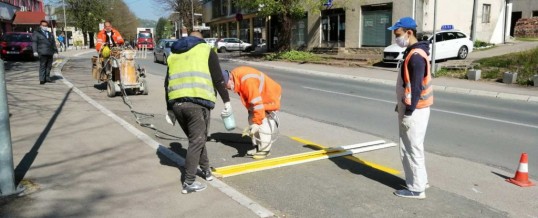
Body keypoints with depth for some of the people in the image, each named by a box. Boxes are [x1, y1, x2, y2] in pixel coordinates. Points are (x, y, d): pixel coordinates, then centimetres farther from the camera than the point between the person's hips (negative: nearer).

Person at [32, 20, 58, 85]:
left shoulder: (50, 34, 23)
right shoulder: (36, 33, 6)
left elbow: (53, 43, 25)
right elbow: (34, 42, -2)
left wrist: (55, 51, 20)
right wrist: (35, 51, -11)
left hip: (50, 53, 6)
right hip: (42, 53, -6)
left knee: (49, 66, 7)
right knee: (42, 66, -8)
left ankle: (47, 78, 14)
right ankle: (42, 79, -7)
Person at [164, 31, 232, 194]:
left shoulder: (174, 54, 25)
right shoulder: (206, 50, 12)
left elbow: (167, 83, 21)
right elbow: (218, 79, 1)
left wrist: (169, 109, 24)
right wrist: (227, 101, 6)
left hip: (176, 103, 5)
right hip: (197, 102, -5)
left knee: (195, 138, 21)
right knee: (197, 141, 0)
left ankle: (206, 170, 31)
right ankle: (189, 183, 0)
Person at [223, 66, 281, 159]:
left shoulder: (247, 81, -37)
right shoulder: (236, 77, -6)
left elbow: (257, 102, -37)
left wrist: (257, 122, -33)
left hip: (269, 96, -10)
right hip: (257, 95, 10)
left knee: (263, 122, -16)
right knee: (252, 119, 9)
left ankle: (265, 149, -6)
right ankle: (258, 146, 18)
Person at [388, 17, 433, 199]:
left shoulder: (416, 56, -20)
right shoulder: (413, 52, 12)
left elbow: (416, 88, -23)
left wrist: (408, 113, -20)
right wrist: (402, 107, 20)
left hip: (414, 112, -10)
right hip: (411, 109, 10)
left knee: (411, 150, -1)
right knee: (413, 148, 19)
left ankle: (416, 189, 10)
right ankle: (420, 181, 32)